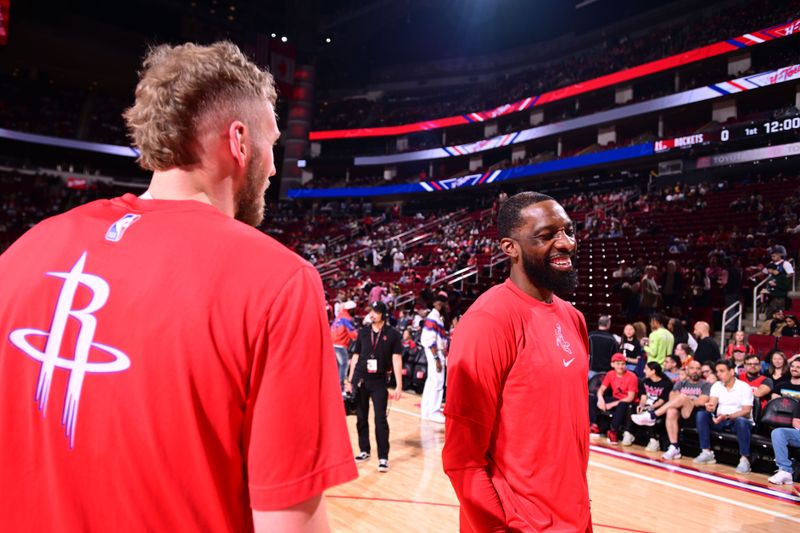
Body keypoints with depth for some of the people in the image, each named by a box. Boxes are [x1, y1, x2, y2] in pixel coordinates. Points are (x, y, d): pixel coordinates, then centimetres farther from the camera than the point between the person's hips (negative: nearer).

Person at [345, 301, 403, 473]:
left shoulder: (393, 334, -3)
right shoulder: (363, 332, 7)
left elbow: (396, 360, -6)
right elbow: (355, 357, 12)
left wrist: (399, 386, -10)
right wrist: (349, 381, 10)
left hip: (379, 381, -3)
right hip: (360, 380, 4)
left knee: (380, 419, -4)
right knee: (361, 418, 12)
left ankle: (383, 457, 4)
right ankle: (364, 450, 27)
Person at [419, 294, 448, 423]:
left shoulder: (439, 318, 15)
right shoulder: (432, 318, -15)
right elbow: (431, 341, -21)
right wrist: (436, 358, -22)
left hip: (438, 352, 10)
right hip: (435, 353, -10)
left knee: (432, 381, 14)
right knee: (437, 382, -8)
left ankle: (427, 409, 23)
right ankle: (433, 412, -3)